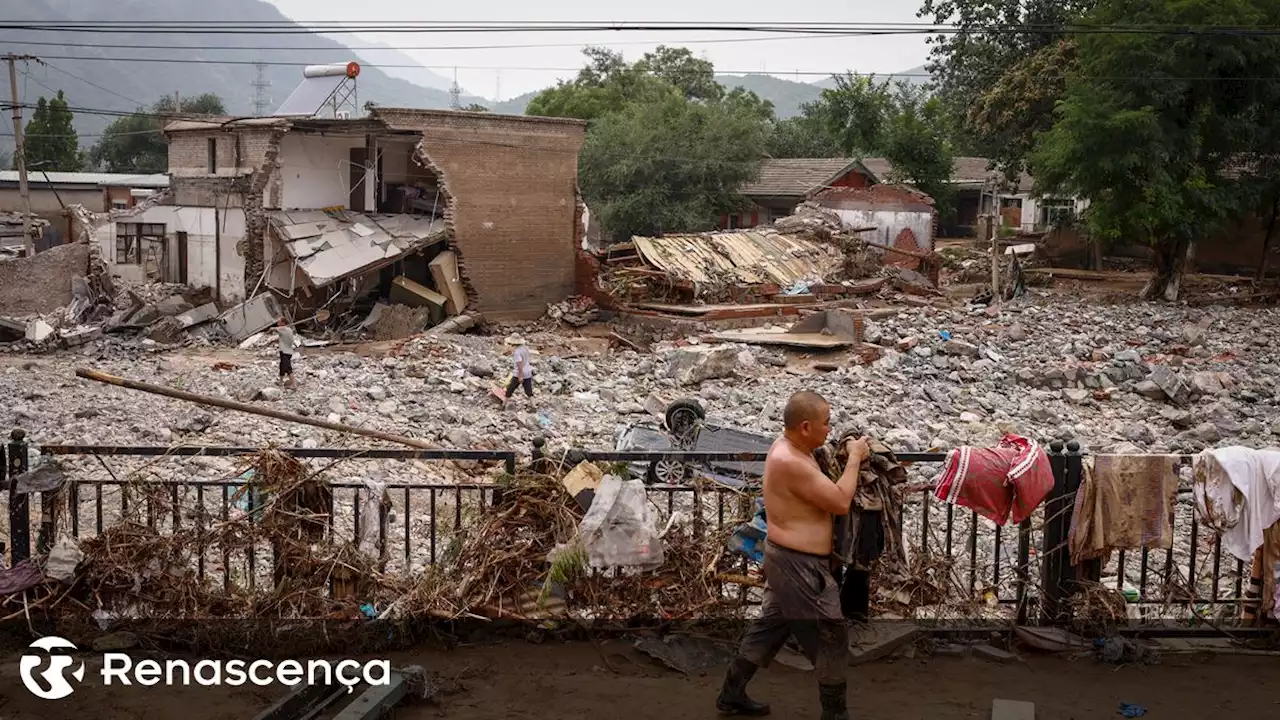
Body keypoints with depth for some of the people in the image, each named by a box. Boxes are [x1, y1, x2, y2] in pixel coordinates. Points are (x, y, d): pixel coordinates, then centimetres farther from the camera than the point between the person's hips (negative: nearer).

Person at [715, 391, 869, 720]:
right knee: (831, 635, 2)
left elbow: (820, 487, 17)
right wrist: (854, 458, -14)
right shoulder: (790, 462, -28)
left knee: (771, 625, 20)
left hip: (789, 558, 11)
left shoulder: (789, 447, 5)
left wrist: (842, 455, 4)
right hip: (798, 565, -11)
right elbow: (841, 502, -23)